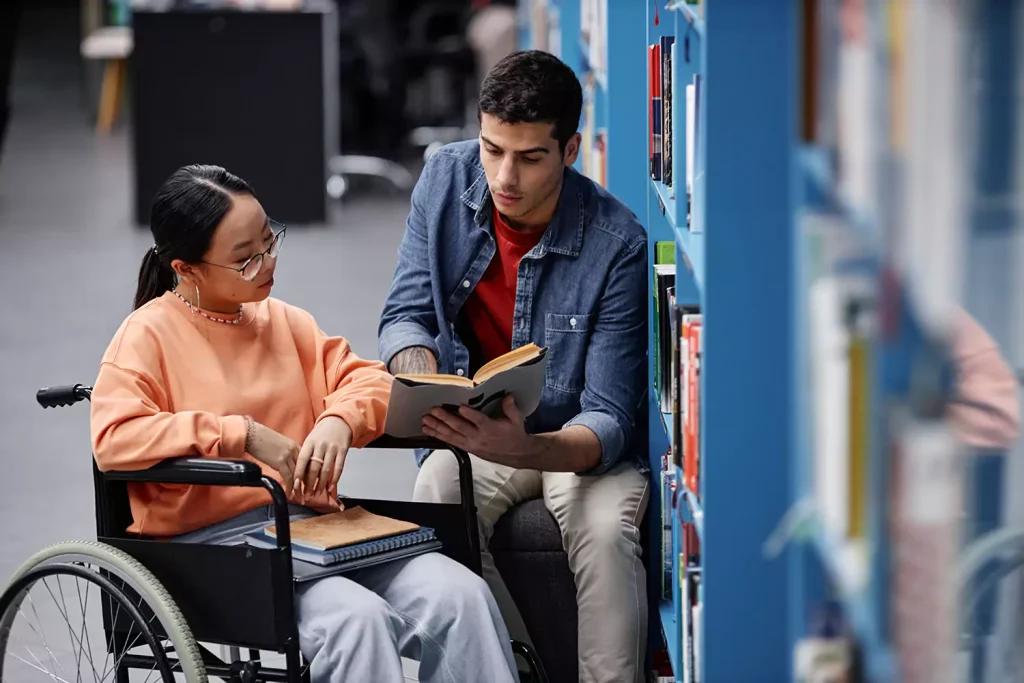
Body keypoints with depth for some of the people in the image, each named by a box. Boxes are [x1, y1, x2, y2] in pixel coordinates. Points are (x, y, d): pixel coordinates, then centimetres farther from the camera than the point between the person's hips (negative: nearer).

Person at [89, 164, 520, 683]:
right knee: (357, 617, -34)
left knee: (460, 594, -20)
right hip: (212, 543, -6)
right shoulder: (149, 334, -2)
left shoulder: (281, 320, 18)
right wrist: (245, 436, -19)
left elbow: (366, 377, 18)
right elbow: (113, 437, -16)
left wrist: (340, 421, -7)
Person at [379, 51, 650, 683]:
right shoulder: (447, 179, -7)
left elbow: (608, 421, -22)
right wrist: (418, 367, -27)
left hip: (580, 444, -3)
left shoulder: (618, 245, -20)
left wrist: (528, 449, -44)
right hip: (472, 431, 3)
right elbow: (406, 314, -1)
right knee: (437, 501, -30)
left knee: (606, 532, -34)